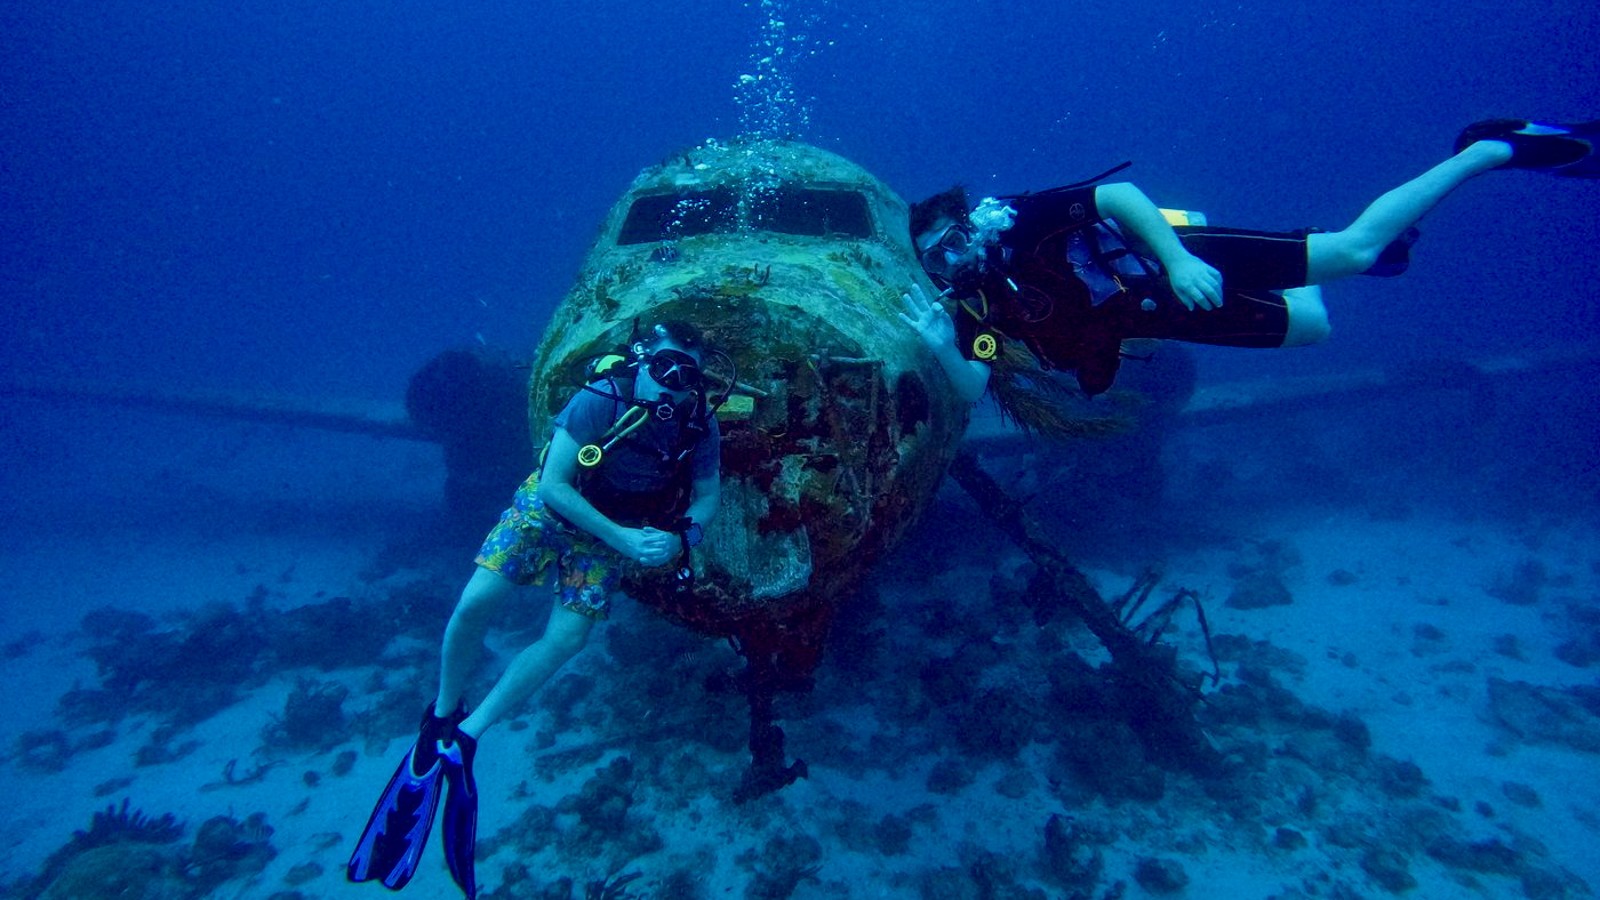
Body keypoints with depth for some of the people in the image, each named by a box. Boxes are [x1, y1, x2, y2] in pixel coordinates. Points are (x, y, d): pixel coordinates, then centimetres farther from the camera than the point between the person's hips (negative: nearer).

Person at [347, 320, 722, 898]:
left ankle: (462, 740, 2)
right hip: (549, 508, -2)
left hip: (613, 534, 2)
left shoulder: (700, 424, -17)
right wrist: (622, 538, -33)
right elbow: (553, 485, -26)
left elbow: (707, 495, -4)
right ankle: (441, 716, 11)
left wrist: (681, 538, -26)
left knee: (565, 639, -13)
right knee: (474, 604, -16)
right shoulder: (601, 399, -26)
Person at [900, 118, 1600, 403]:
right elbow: (974, 388, -12)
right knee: (1313, 325, 18)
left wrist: (1178, 259, -35)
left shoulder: (1021, 223, -21)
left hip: (1184, 267, -5)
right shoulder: (975, 309, -7)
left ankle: (1497, 147, 16)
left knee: (1354, 248, -2)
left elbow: (1118, 194, -23)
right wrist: (940, 346, -30)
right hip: (1159, 315, 5)